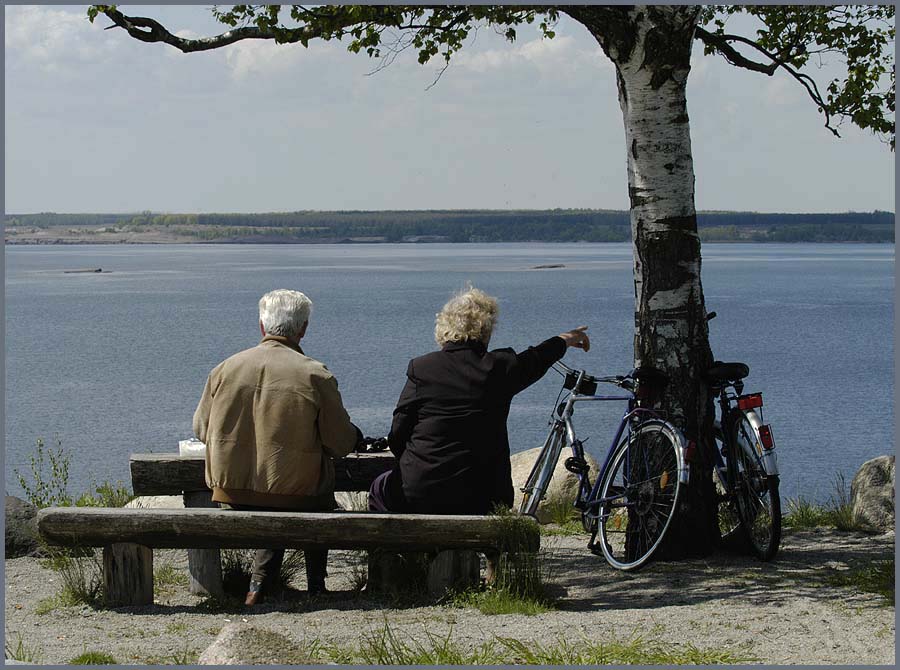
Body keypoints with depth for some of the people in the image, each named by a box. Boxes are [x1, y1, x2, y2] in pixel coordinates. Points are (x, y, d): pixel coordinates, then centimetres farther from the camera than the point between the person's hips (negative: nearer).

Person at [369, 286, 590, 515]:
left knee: (380, 488, 31)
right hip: (478, 501, 1)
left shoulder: (420, 367, -3)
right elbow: (536, 359, 21)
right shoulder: (500, 366, -2)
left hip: (416, 495, 0)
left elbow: (396, 436, -2)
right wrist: (564, 341, 43)